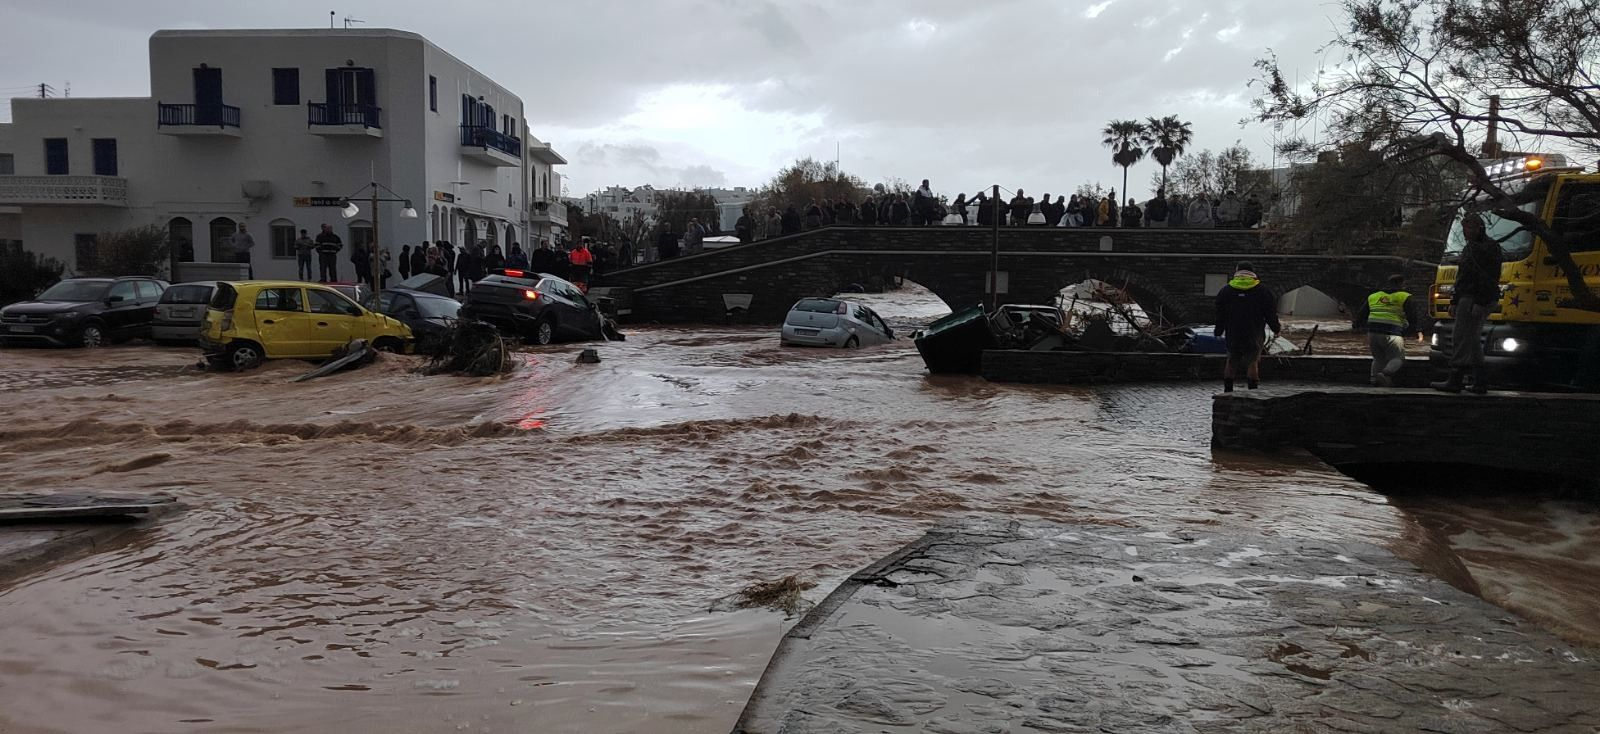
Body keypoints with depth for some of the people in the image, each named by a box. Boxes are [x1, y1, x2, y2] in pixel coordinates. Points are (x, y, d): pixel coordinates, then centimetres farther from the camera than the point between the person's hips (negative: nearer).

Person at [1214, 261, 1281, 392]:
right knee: (1253, 361, 3)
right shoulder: (1262, 291, -2)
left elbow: (1220, 314, 6)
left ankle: (1227, 389, 13)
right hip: (1254, 336, -2)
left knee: (1231, 361, 14)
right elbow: (1270, 313, 1)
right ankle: (1253, 390, -3)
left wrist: (1219, 332, 15)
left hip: (1232, 336, 2)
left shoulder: (1225, 290, 3)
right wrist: (1276, 328, 14)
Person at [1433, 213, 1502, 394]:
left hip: (1477, 299, -11)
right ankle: (1480, 382, 15)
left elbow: (1489, 278, -19)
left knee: (1461, 339, -10)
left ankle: (1455, 381, -8)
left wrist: (1480, 303, -25)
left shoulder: (1489, 247, -11)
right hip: (1467, 298, 11)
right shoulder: (1470, 248, 21)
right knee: (1472, 341, 12)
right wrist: (1454, 301, 22)